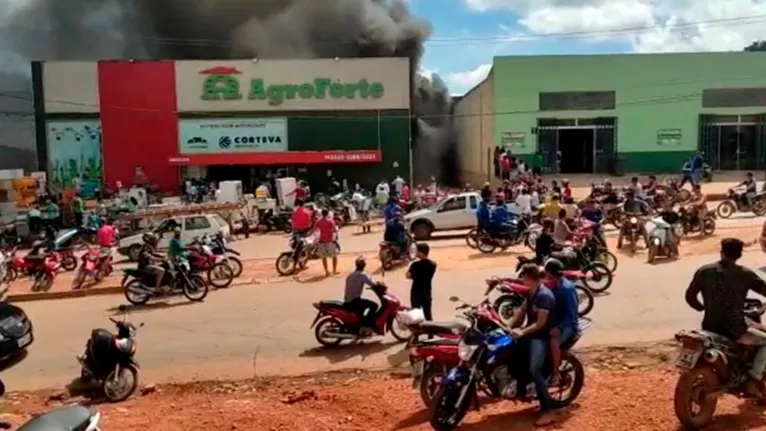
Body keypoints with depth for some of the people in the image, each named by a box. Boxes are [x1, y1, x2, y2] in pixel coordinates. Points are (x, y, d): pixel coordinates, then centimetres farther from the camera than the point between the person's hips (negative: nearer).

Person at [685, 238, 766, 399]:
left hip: (710, 329, 4)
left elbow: (690, 296, 5)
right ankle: (753, 381, 9)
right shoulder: (745, 274, -6)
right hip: (735, 331, -4)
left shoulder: (704, 271, 1)